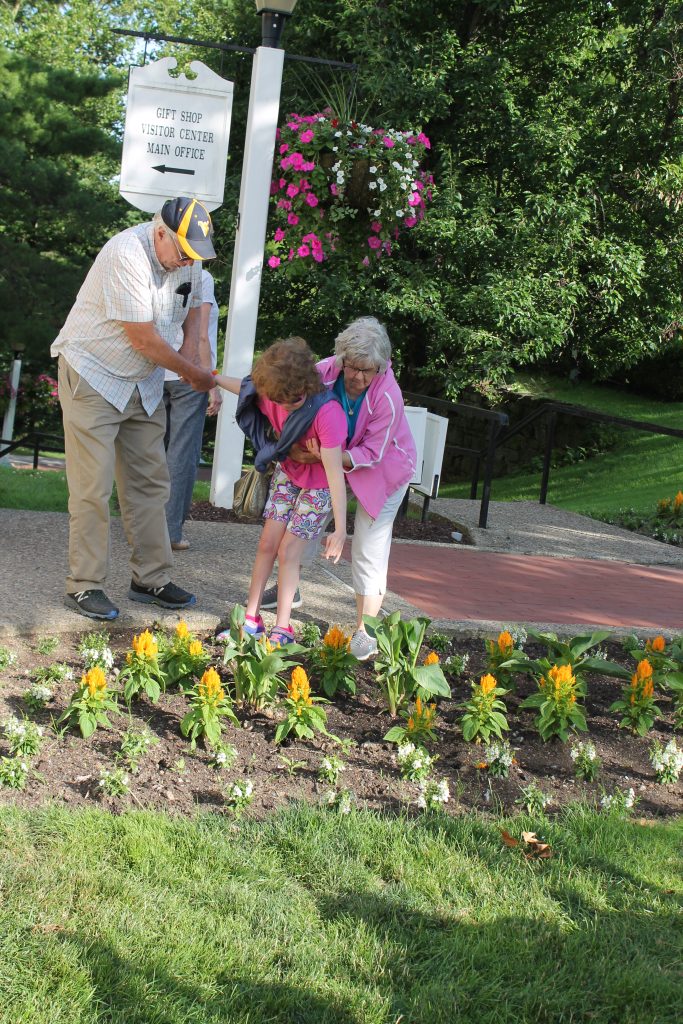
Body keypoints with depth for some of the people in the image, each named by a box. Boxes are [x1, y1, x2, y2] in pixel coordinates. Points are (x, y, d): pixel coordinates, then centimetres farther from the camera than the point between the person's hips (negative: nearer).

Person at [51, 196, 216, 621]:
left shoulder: (188, 258, -2)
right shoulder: (126, 255, -25)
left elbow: (194, 305, 18)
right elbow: (143, 338, -23)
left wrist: (191, 351, -2)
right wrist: (194, 373, -12)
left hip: (144, 385, 7)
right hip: (93, 376, -7)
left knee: (150, 484, 8)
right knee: (93, 487, -8)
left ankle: (152, 579, 16)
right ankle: (85, 586, -1)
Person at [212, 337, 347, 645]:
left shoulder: (327, 414, -38)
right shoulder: (275, 395, -19)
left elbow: (335, 473, -40)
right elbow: (246, 387, 7)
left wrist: (340, 529, -41)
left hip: (319, 485, -6)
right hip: (288, 472, 6)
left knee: (287, 552, -8)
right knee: (267, 544, 4)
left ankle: (282, 629, 2)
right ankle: (251, 620, 13)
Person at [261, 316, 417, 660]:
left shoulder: (388, 397, -35)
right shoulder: (324, 372, -25)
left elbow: (370, 455, -28)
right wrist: (293, 447, -30)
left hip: (383, 468, -5)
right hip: (332, 457, 5)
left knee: (369, 547, -7)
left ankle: (365, 632, 2)